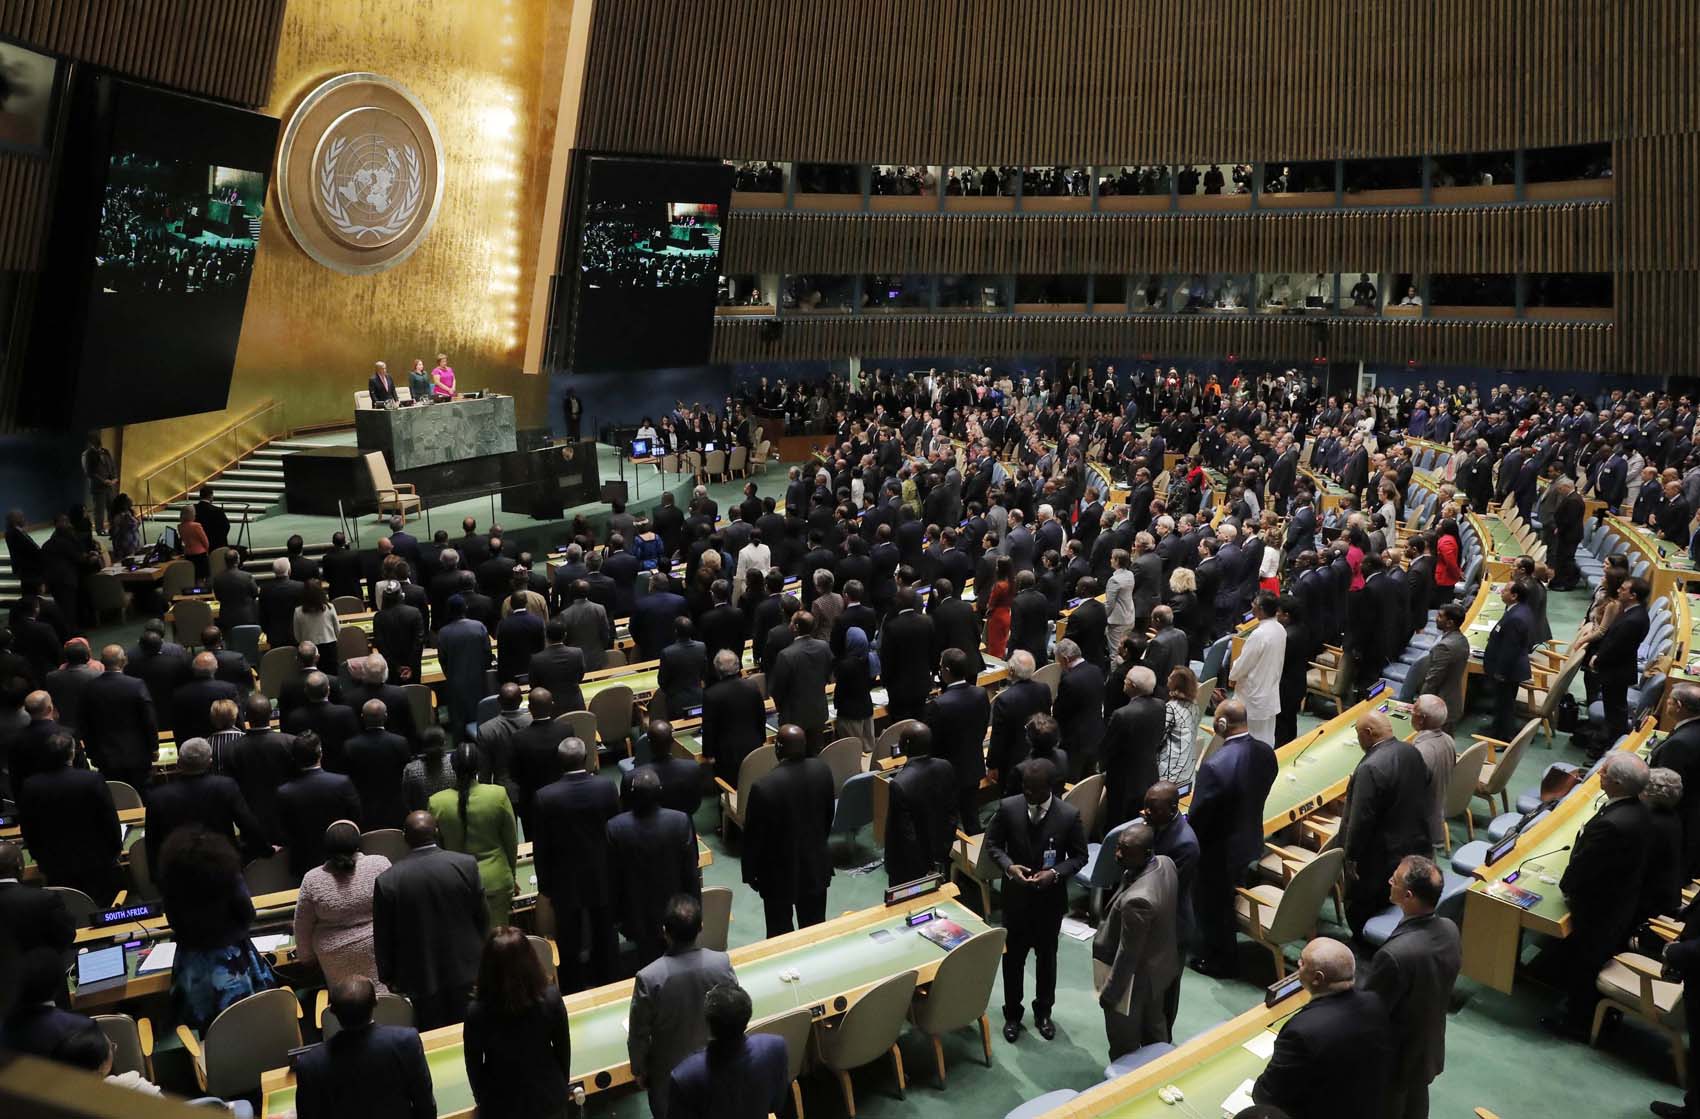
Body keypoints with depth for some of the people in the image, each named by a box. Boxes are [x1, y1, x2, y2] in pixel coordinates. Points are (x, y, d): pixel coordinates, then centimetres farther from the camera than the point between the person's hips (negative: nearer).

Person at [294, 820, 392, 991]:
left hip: (336, 958, 1)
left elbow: (302, 926, -2)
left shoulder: (312, 880, -13)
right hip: (379, 948, -1)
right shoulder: (379, 865, -16)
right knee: (385, 994, 14)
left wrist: (306, 955, 12)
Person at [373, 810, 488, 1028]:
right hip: (467, 970, 1)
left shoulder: (387, 881, -16)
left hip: (422, 978, -1)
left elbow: (383, 939, -6)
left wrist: (388, 977, 9)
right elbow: (483, 916, -4)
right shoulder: (466, 865, -14)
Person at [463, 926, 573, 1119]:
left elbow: (474, 1066, -10)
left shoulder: (477, 1011, -26)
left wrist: (482, 1099, 9)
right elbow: (563, 1049, -7)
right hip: (548, 1098, 1)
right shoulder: (550, 997, -22)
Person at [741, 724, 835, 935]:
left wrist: (750, 873, -1)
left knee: (781, 935, 12)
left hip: (779, 872, -5)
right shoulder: (822, 770, -12)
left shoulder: (764, 787, -28)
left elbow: (754, 836, -17)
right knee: (815, 930, 20)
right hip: (816, 864, 5)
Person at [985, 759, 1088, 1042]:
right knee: (1013, 957, 14)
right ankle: (1012, 1014, 34)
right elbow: (992, 844, -2)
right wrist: (1008, 866, -21)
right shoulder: (1008, 807, -14)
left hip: (1051, 898, 0)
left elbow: (1079, 856, -6)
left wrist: (1055, 873, -23)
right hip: (1016, 896, 1)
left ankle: (1043, 1012, 39)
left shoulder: (1069, 815, -17)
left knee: (1046, 956, 18)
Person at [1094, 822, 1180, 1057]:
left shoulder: (1137, 899, -40)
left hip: (1135, 978, -8)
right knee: (1156, 1030, 31)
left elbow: (1128, 954, -27)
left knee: (1124, 1043, 18)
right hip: (1161, 966, 8)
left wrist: (1109, 992, -14)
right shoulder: (1166, 863, -14)